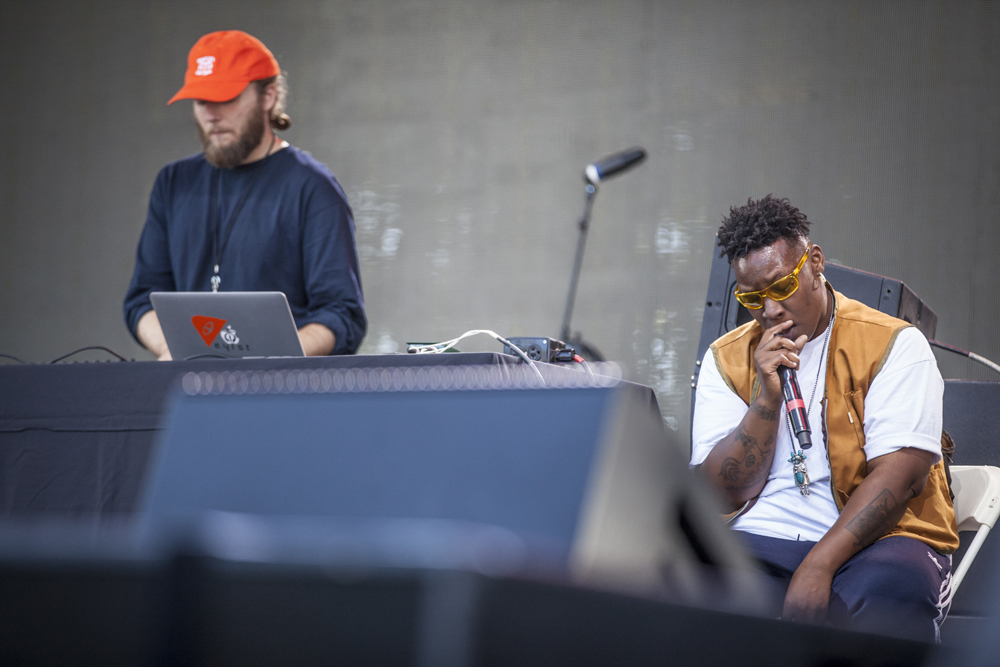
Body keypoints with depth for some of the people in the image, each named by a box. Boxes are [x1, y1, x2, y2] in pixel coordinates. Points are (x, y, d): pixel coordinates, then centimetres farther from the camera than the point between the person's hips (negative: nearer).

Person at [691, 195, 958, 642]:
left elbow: (902, 473, -12)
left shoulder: (894, 345, 0)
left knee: (892, 589, -39)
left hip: (875, 541, -2)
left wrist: (818, 566, -23)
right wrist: (767, 397, -11)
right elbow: (725, 494, 4)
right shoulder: (726, 359, 12)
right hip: (759, 543, 2)